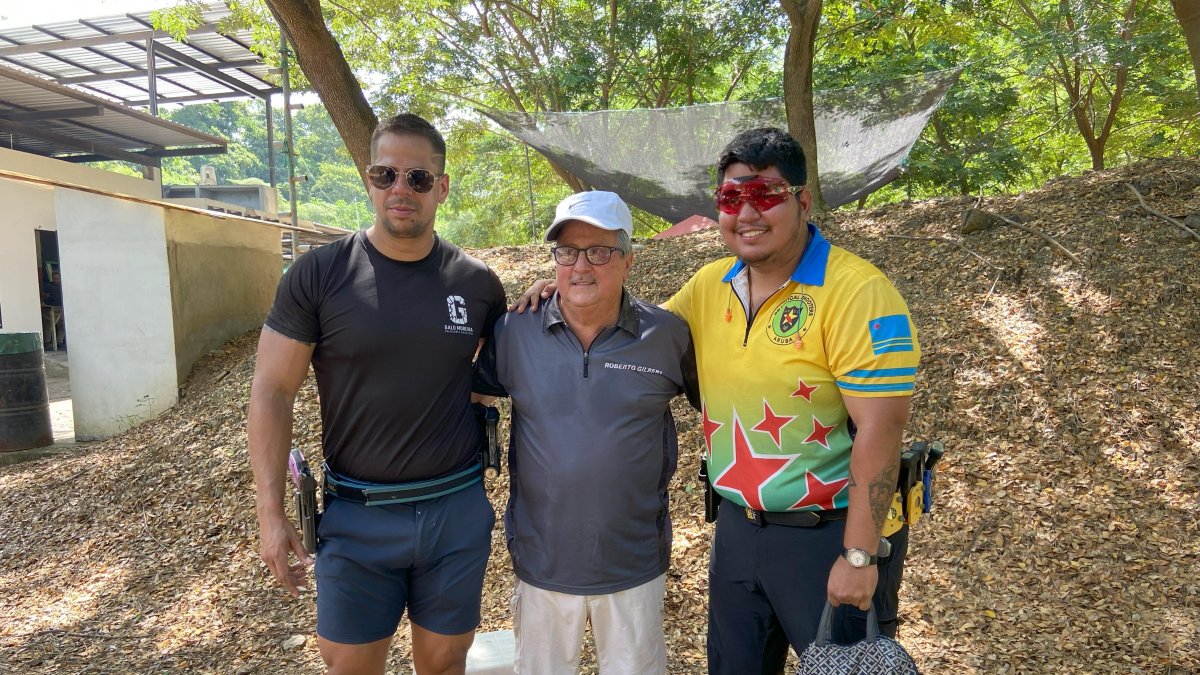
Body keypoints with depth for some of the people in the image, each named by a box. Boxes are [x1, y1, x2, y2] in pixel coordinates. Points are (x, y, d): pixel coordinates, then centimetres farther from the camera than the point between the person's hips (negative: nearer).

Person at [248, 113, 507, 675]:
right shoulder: (318, 274, -7)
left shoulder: (477, 282, -1)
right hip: (357, 517, -1)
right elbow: (272, 391, -4)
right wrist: (271, 513, -7)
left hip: (457, 511, 2)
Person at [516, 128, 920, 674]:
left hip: (830, 534, -6)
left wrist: (860, 556, -20)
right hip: (737, 527, 6)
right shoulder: (710, 285, 1)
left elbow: (878, 431, -20)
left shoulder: (857, 292, -18)